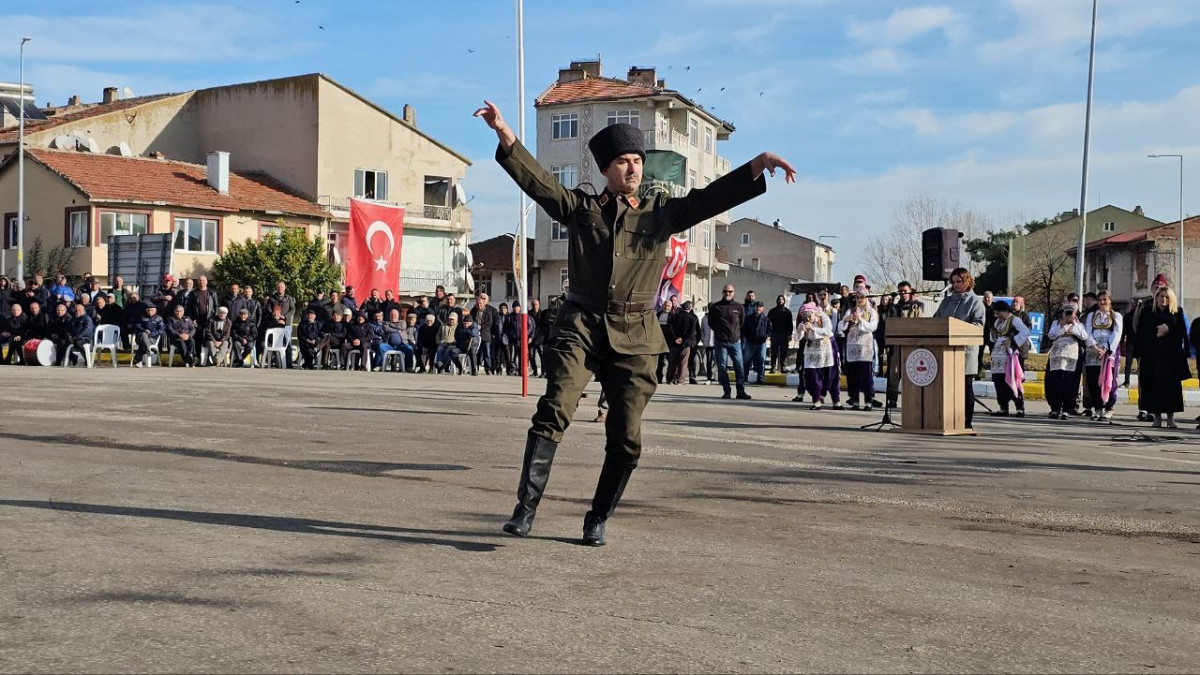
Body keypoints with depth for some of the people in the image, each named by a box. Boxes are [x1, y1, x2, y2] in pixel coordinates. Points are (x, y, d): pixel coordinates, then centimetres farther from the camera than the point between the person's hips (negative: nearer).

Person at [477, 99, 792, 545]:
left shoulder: (661, 212, 12)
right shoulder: (580, 206, 11)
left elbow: (710, 198, 3)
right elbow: (535, 177, 1)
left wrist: (758, 166, -11)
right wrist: (504, 132, -12)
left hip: (634, 337, 1)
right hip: (581, 327, -1)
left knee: (626, 438, 0)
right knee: (553, 413, -17)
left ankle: (598, 520, 15)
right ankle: (525, 509, -13)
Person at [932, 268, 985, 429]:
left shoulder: (975, 301, 3)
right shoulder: (947, 301, 19)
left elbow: (978, 323, -8)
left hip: (966, 347, -4)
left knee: (966, 385, 0)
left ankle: (968, 422, 4)